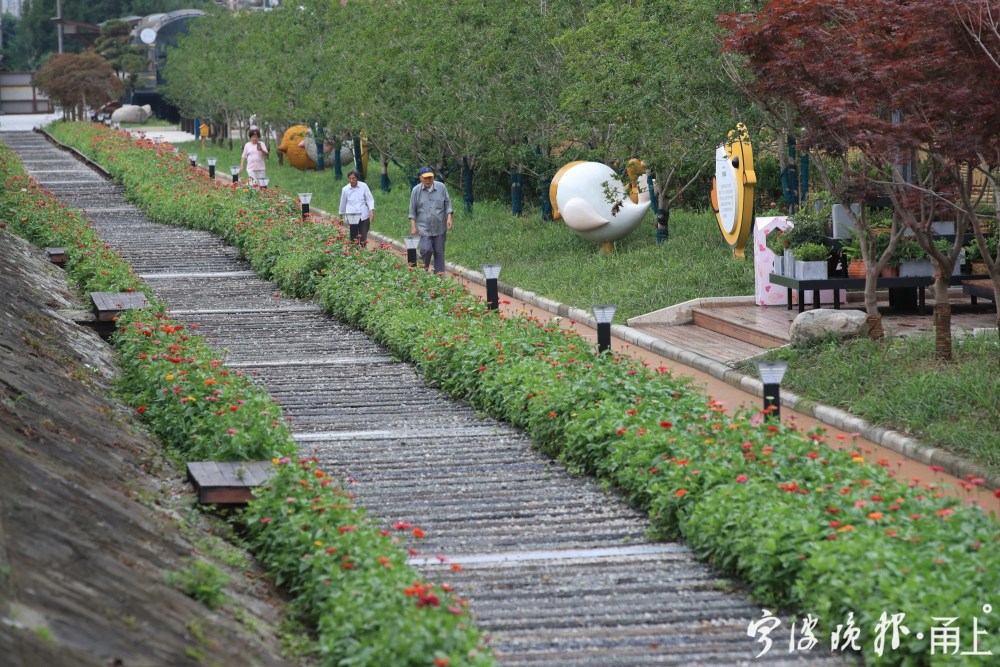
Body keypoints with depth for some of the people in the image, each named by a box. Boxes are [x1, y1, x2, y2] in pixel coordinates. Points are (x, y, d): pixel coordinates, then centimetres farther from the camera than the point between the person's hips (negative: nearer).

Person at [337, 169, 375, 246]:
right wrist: (341, 217, 23)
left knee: (363, 239, 3)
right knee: (353, 239, -2)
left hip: (363, 216, 0)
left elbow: (370, 199, 1)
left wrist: (371, 211, -14)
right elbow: (343, 203, 14)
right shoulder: (345, 189, 1)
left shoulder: (364, 186, -2)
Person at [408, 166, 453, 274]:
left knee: (439, 252, 4)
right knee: (426, 249, -14)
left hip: (439, 227, 2)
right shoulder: (416, 190, -1)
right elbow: (412, 211, 4)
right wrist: (413, 226, 0)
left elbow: (447, 204, 9)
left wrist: (449, 218, -2)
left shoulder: (441, 187, 1)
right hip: (424, 227, -2)